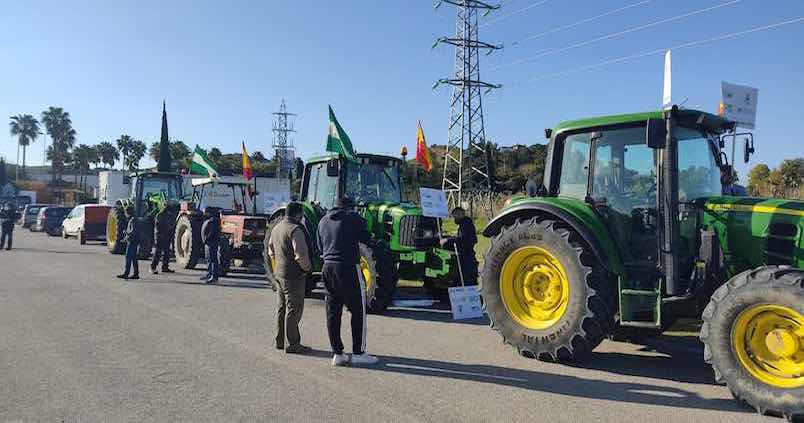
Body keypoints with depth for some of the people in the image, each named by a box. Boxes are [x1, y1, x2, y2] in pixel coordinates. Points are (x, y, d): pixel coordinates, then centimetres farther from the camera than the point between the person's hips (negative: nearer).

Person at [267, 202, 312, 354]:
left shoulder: (276, 227, 12)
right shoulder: (295, 229, -18)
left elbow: (271, 250, 22)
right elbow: (301, 255, -24)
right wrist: (307, 267, -8)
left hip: (279, 274, 9)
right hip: (293, 275, -9)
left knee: (281, 308, 16)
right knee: (293, 309, -2)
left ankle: (280, 341, 25)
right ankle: (292, 344, 2)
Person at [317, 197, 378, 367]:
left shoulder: (323, 221, 15)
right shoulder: (353, 217, -2)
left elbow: (320, 247, 17)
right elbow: (366, 239, -2)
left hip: (328, 267, 6)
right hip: (348, 268, -6)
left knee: (333, 312, 10)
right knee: (358, 311, 3)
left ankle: (337, 354, 13)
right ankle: (358, 353, 6)